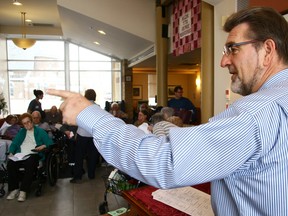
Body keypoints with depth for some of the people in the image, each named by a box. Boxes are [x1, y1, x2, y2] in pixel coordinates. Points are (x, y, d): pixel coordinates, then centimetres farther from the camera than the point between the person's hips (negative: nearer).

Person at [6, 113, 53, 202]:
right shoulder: (21, 132, 27)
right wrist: (11, 153, 1)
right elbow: (14, 143, 20)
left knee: (30, 165, -36)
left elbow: (50, 143, 5)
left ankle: (23, 191, -27)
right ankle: (14, 189, -16)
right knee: (10, 164, -27)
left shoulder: (40, 131, 14)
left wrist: (43, 146, -15)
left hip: (33, 155, -3)